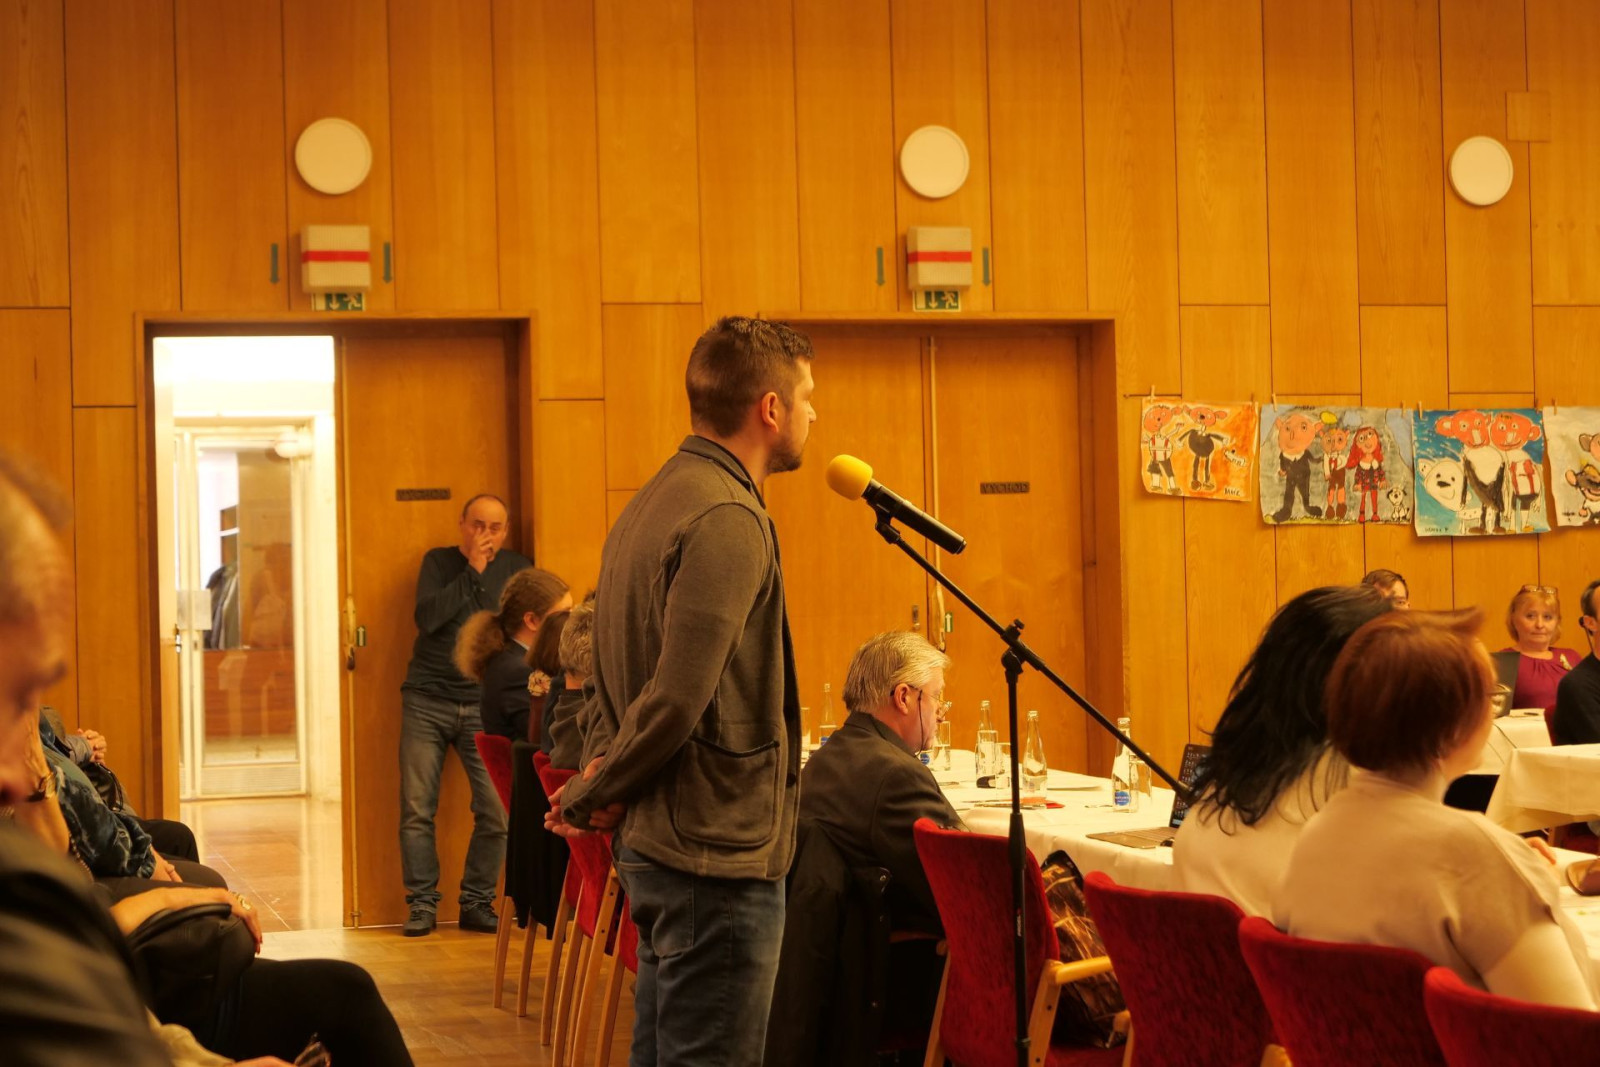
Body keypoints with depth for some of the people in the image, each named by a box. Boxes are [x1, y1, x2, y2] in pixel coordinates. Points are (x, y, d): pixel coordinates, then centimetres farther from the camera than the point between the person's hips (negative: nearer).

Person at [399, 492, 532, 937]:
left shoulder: (517, 568, 6)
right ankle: (422, 904, 8)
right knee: (416, 810, -3)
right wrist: (472, 571, -12)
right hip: (427, 701, 0)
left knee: (497, 811, -8)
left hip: (484, 706, 1)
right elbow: (427, 618, -11)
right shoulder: (438, 562, 5)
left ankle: (476, 903, 6)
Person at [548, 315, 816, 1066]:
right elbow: (677, 700, -23)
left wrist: (599, 777, 3)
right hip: (719, 854, -10)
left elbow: (610, 670, 17)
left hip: (657, 845, 10)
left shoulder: (654, 502, 15)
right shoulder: (728, 519, -18)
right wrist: (590, 801, -10)